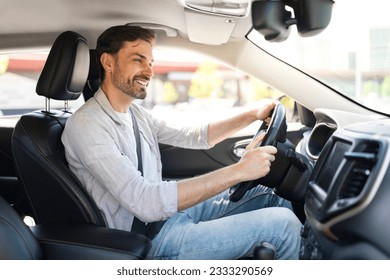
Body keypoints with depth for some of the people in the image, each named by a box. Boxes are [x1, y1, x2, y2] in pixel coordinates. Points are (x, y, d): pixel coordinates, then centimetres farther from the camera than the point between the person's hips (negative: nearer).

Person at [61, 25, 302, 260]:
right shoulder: (87, 124, -21)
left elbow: (192, 137, 15)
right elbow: (145, 202, -31)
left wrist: (252, 115, 4)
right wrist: (237, 171, -32)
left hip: (169, 210, 9)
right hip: (150, 238, -9)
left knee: (272, 198, 11)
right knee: (283, 223, -13)